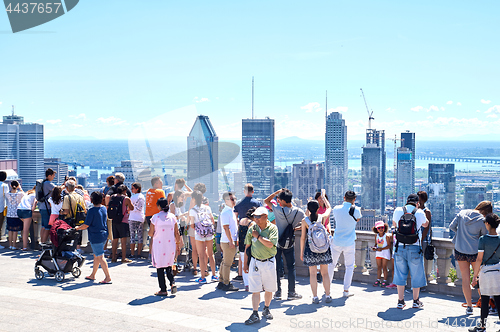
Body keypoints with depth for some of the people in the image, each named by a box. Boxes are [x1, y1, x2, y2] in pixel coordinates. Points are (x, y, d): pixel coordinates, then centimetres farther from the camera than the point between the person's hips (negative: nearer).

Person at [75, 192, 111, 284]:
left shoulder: (92, 210, -17)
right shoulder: (104, 208, 6)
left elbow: (86, 225, -16)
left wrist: (78, 228, 4)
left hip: (95, 236, -8)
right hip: (104, 234, 8)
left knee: (100, 257, -5)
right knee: (96, 256, 19)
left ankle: (108, 277, -7)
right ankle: (92, 275, 30)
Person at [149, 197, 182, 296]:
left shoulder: (155, 217, -11)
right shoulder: (172, 217, 0)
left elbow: (151, 234, -7)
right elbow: (177, 233, 4)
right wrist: (178, 245, 15)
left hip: (159, 247, -3)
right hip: (170, 246, 4)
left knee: (160, 268, 8)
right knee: (168, 266, 20)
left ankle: (163, 290, 10)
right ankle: (172, 283, -1)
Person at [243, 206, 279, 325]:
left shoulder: (272, 228, -7)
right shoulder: (252, 228, 3)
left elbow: (270, 244, -22)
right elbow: (247, 246, 10)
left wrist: (258, 236, -14)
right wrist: (245, 263, 10)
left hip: (269, 262, -1)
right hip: (255, 261, 1)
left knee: (269, 289, 11)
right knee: (255, 290, -3)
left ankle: (266, 309, 31)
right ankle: (255, 314, -3)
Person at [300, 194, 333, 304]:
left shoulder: (305, 221, -8)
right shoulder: (322, 217, -5)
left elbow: (303, 237, -4)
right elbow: (329, 208, 18)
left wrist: (301, 252, 5)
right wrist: (323, 197, 31)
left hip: (310, 248, -1)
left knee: (312, 273, 7)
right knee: (325, 273, 12)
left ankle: (315, 297, 5)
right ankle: (327, 296, 16)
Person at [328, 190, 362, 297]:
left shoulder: (336, 209, -2)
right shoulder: (355, 210, -10)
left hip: (336, 242, 3)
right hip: (349, 243, -3)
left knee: (331, 264, 17)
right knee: (350, 266, 8)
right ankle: (346, 290, 5)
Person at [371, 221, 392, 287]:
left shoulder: (387, 236, -14)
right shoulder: (376, 236, 3)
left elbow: (389, 245, -16)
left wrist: (382, 249, -25)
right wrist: (374, 247, -8)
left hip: (385, 253, -5)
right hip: (378, 253, 5)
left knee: (384, 267, -2)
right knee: (379, 267, 9)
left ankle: (385, 281, 5)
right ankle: (378, 280, 15)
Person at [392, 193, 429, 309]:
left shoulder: (397, 211, 2)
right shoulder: (420, 213, -3)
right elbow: (425, 224, 18)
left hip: (400, 247, 2)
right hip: (414, 247, -2)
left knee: (400, 274, 10)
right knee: (416, 275, 11)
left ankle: (400, 301, 10)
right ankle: (416, 301, 18)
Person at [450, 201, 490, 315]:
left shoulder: (462, 213, 0)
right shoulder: (482, 221, -12)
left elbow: (452, 227, 4)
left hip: (460, 250, 3)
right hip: (475, 252, -3)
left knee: (465, 278, 8)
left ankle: (469, 306, 8)